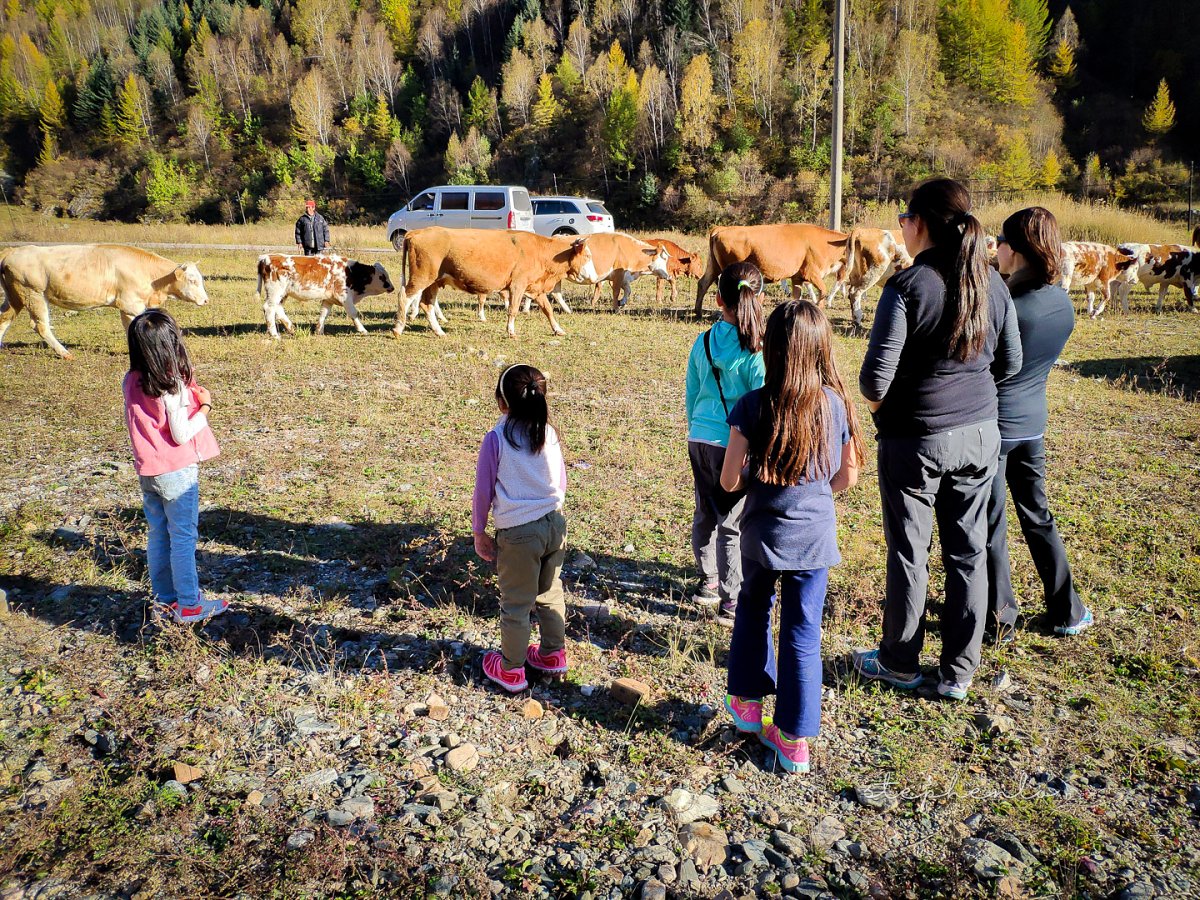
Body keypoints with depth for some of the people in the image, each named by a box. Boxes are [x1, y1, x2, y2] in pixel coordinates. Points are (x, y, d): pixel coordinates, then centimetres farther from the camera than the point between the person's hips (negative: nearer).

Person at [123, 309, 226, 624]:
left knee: (157, 535, 15)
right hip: (176, 473, -7)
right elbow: (182, 435, -20)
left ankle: (164, 598, 26)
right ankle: (189, 604, 11)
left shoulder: (131, 381, 0)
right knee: (183, 538, 3)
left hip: (147, 472, 7)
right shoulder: (173, 386, -21)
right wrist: (205, 405, -9)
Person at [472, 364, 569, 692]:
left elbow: (483, 491, -7)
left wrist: (479, 532, 5)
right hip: (555, 523, 5)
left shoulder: (496, 438, -13)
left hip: (518, 533, -5)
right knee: (550, 593, 22)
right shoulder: (549, 433, 0)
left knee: (516, 603, 9)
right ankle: (554, 653, 37)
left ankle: (511, 669, 24)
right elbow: (562, 483, 10)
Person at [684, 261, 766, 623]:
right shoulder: (757, 351, -13)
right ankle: (731, 600, 10)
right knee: (733, 524, 3)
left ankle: (708, 581, 35)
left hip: (699, 441, 5)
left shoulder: (703, 343, 2)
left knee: (705, 513, 19)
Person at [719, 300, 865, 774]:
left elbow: (729, 481, -11)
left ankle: (746, 701, 35)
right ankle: (794, 739, 19)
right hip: (815, 536, 1)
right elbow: (847, 478, 3)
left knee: (753, 611, 25)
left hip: (762, 535, -1)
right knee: (803, 635, 10)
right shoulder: (837, 404, -7)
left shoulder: (753, 406, -15)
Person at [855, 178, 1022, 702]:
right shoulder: (991, 283, 2)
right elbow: (1010, 363, 10)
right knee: (969, 552, 13)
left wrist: (877, 406, 0)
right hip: (979, 435, 6)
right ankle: (959, 673, 25)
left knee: (909, 554, 9)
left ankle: (900, 663, 26)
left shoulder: (907, 285, -17)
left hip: (915, 441, -5)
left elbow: (876, 374, -20)